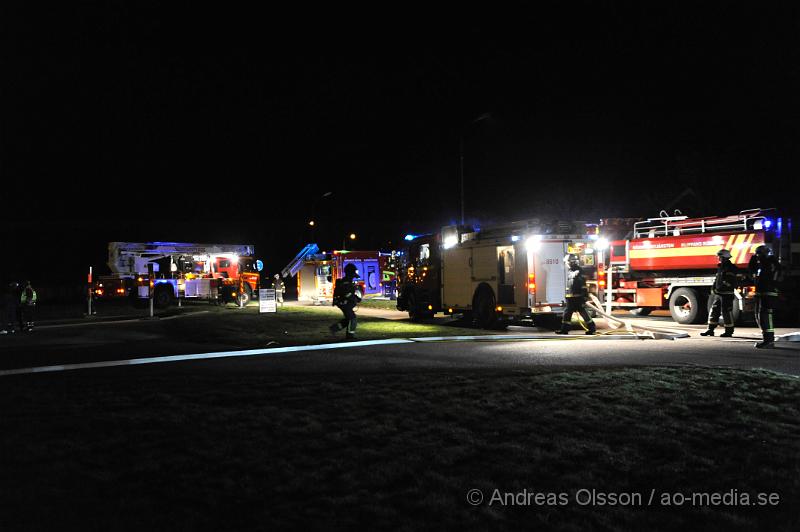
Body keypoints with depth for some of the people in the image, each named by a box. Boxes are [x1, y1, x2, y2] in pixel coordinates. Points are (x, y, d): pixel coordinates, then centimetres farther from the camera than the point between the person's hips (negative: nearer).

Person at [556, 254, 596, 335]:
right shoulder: (569, 273, 16)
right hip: (570, 298, 9)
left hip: (578, 298, -8)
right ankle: (564, 329, 14)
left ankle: (592, 328, 4)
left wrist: (584, 297, -19)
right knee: (567, 313, 8)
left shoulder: (579, 272, -11)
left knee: (584, 313, -4)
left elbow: (583, 286, -15)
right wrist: (567, 297, 22)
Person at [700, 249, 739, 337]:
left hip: (726, 294, -9)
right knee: (714, 310, 10)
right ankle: (710, 329, 15)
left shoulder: (731, 268, -10)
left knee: (727, 312, -3)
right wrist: (713, 288, 11)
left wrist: (720, 287, -22)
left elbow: (729, 281, -19)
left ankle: (729, 331, 4)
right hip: (718, 293, 9)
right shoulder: (721, 267, 18)